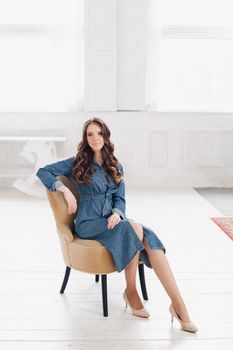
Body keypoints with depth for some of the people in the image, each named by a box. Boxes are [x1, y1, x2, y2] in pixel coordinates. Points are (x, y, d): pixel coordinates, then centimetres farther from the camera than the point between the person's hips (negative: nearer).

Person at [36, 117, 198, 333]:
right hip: (88, 224, -4)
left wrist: (117, 213, -13)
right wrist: (66, 190, -13)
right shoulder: (77, 163, 5)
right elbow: (43, 172, 2)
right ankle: (130, 291, -17)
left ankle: (178, 303, -35)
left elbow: (120, 199, 11)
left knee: (150, 238, -28)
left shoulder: (116, 167, 16)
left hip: (112, 221, 4)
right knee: (135, 228, -33)